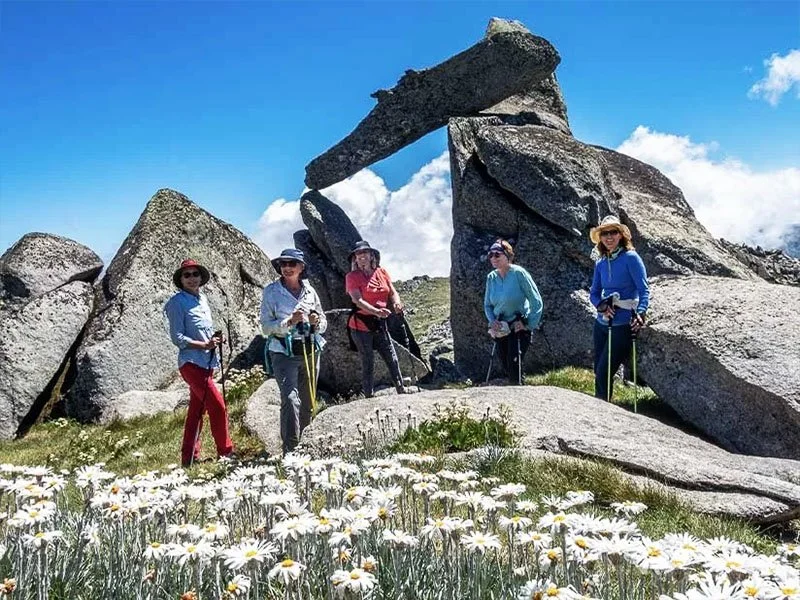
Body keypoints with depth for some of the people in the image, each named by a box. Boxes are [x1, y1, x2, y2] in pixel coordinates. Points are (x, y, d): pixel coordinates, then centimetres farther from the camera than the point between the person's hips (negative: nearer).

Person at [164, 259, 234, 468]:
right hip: (191, 362, -8)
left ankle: (189, 457, 18)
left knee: (196, 411, 11)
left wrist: (214, 337, 3)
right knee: (217, 406, -11)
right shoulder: (177, 302, -8)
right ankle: (226, 452, 1)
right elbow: (177, 337, -12)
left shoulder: (202, 299, 15)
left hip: (206, 362, 8)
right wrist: (204, 345, -20)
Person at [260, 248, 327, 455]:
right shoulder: (271, 291, -1)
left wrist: (316, 322, -8)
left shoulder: (309, 291, 8)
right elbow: (266, 326, -6)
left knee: (308, 405, 11)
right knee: (290, 399, -20)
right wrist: (290, 322, -20)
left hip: (310, 352, 4)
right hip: (283, 354, -4)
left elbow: (324, 324, 15)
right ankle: (290, 451, -18)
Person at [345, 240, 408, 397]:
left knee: (392, 359, 11)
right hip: (361, 325, -5)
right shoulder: (352, 277, -8)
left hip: (379, 323, 5)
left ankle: (400, 389, 26)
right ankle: (369, 396, 14)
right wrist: (377, 311, -34)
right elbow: (357, 300, -20)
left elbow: (393, 292, 9)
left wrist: (396, 303, -15)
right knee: (368, 363, 3)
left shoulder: (381, 272, 6)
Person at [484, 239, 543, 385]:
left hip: (518, 328, -6)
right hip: (500, 330, 6)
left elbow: (536, 301, -11)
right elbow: (487, 305, 14)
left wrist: (529, 324, -13)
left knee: (514, 366, -16)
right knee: (506, 368, 11)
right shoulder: (491, 277, 3)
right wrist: (492, 321, -4)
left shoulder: (519, 273, -14)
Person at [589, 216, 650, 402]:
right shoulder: (601, 263, 9)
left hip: (623, 325, -6)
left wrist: (640, 313, -27)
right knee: (598, 374, 9)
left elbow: (644, 290, -12)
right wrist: (601, 305, -10)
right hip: (601, 324, 6)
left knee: (604, 373, -9)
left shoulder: (631, 258, -9)